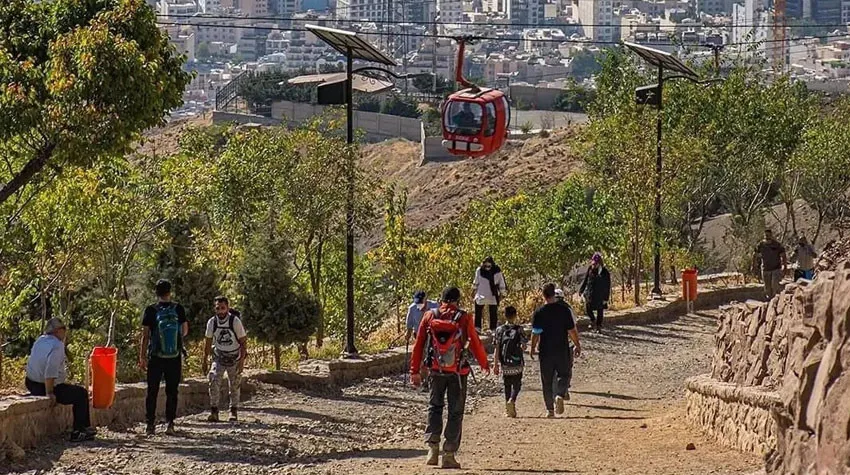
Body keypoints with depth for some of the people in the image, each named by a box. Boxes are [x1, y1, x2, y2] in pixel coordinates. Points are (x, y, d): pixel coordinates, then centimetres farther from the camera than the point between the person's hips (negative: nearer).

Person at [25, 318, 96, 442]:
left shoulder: (40, 340, 8)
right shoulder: (57, 345, -19)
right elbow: (51, 370, -30)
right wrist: (49, 393, -26)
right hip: (47, 387, -10)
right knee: (81, 394, 4)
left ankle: (85, 427, 34)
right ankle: (78, 433, 2)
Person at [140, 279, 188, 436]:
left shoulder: (151, 310, -6)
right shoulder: (178, 309, -3)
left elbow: (145, 336, -5)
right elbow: (184, 331, 8)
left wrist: (142, 357, 1)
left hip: (155, 357, -1)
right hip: (175, 358, 1)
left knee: (152, 392, 7)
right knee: (172, 392, 6)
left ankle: (150, 424, 6)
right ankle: (170, 423, 0)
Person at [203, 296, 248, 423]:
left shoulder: (235, 321, -18)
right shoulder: (212, 322, -10)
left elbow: (243, 342, -11)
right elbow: (208, 342, 4)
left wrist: (242, 361, -16)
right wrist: (205, 360, 4)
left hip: (234, 358, -2)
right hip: (219, 357, 2)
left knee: (235, 385, 3)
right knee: (214, 381, -16)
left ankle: (234, 411, 18)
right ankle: (214, 411, -12)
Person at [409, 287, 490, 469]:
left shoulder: (429, 316, 0)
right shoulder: (463, 318, -6)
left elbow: (419, 344, 1)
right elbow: (475, 343, -1)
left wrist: (415, 371, 8)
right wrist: (484, 364, 16)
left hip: (436, 370, 2)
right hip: (458, 372, -2)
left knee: (434, 407, 16)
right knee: (455, 412, 6)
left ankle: (432, 447, 1)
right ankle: (449, 455, 4)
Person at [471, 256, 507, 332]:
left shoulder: (497, 271, -8)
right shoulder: (479, 270, -4)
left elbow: (501, 283, 1)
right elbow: (476, 281, 12)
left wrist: (501, 294, 1)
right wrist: (474, 289, 18)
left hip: (493, 296, -1)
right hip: (481, 295, 1)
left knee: (493, 314, 3)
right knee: (478, 312, 4)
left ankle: (493, 329, 11)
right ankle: (477, 328, 13)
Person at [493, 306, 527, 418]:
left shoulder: (499, 330, -1)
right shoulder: (518, 329, -6)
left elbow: (497, 349, -1)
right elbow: (523, 346, -10)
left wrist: (495, 364, 3)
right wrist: (523, 347, 14)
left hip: (504, 364, 2)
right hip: (517, 364, -2)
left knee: (507, 386, 15)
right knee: (516, 385, 8)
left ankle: (508, 409, 16)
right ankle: (512, 400, -21)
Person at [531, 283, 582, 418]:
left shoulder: (538, 313, -6)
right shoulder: (563, 310, -6)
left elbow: (535, 333, -5)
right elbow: (571, 331, -4)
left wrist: (533, 348, 10)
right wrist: (578, 345, 8)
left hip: (545, 351, 0)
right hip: (562, 350, 0)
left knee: (547, 381, 10)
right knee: (564, 375, 13)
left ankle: (550, 409, 10)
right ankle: (560, 395, -16)